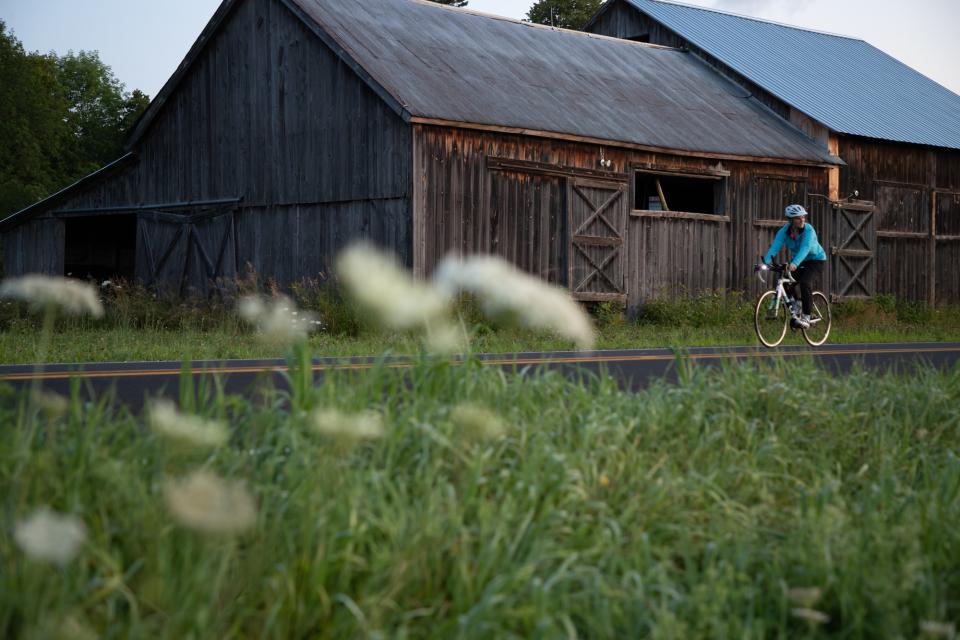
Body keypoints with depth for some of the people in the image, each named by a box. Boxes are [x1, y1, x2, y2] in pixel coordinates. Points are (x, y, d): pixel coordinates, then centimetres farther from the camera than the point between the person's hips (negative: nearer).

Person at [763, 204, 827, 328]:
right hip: (797, 261, 5)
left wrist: (795, 264, -59)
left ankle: (806, 317, -20)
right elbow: (774, 248, -28)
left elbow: (805, 248, -42)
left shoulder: (808, 230, -27)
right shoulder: (784, 231, -17)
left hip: (815, 260, -5)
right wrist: (765, 262, -46)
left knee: (805, 283, -28)